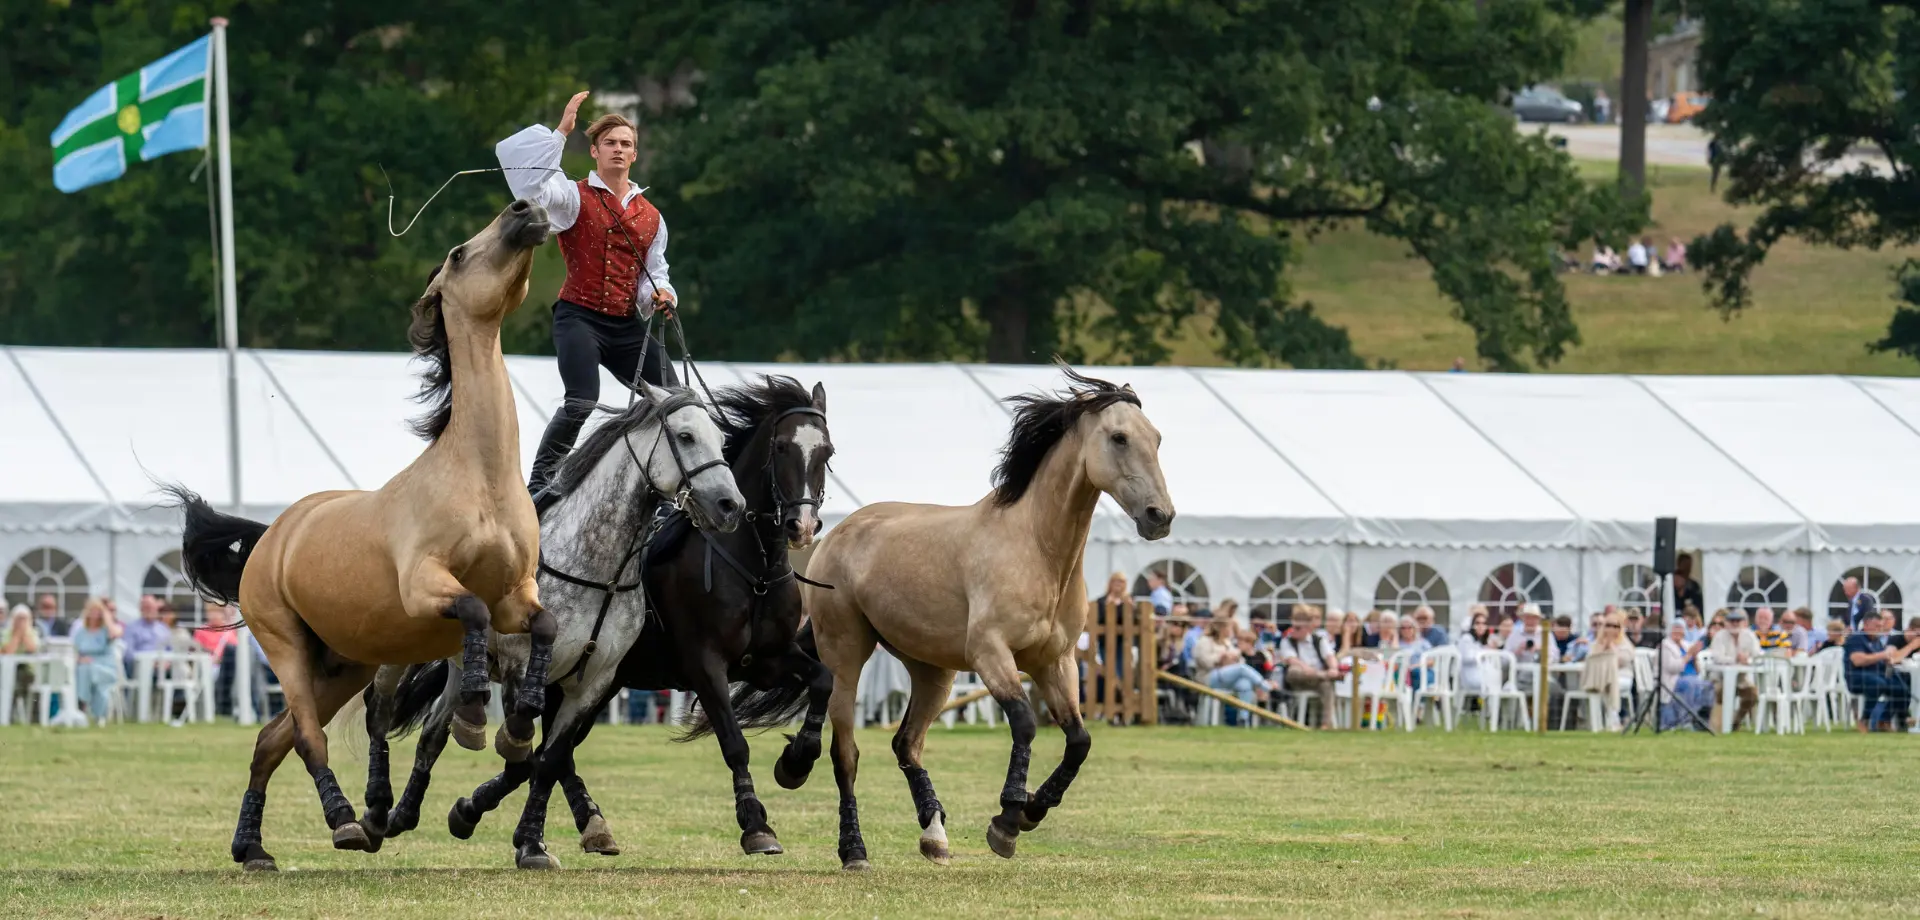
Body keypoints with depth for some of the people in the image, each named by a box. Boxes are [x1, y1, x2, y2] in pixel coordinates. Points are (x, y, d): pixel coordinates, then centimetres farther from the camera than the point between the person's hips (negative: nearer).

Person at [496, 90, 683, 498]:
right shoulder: (575, 198, 0)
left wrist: (661, 295, -1)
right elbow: (533, 181, -20)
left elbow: (654, 273, 22)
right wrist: (561, 131, -19)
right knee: (582, 403, -23)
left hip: (628, 325, 6)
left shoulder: (650, 217, 16)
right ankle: (539, 485, -12)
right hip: (580, 318, -6)